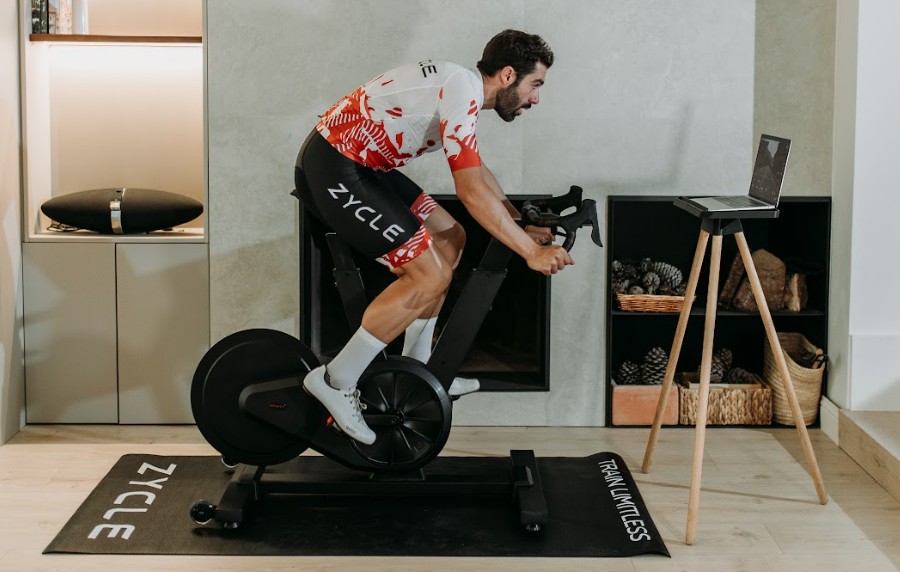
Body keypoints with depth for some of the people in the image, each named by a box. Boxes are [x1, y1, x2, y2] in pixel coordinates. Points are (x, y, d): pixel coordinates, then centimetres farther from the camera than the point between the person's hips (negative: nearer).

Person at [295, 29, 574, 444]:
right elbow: (472, 191, -23)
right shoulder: (462, 93, -18)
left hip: (359, 164, 11)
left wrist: (522, 227, 23)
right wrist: (531, 253, -18)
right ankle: (335, 383, -7)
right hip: (331, 171, -11)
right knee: (430, 276, -14)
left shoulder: (461, 85, 14)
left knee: (448, 241, 17)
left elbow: (477, 171, 27)